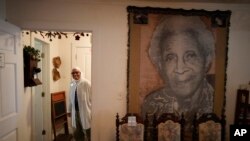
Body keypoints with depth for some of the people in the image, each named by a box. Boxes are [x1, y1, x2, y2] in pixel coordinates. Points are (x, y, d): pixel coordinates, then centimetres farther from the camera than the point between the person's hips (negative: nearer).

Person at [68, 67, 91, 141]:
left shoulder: (86, 83, -14)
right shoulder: (72, 83, 5)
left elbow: (91, 97, -14)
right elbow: (71, 98, 10)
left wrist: (92, 110, -14)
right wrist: (69, 110, 14)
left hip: (84, 111, -5)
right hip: (75, 111, 5)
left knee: (87, 131, 10)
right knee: (76, 132, 18)